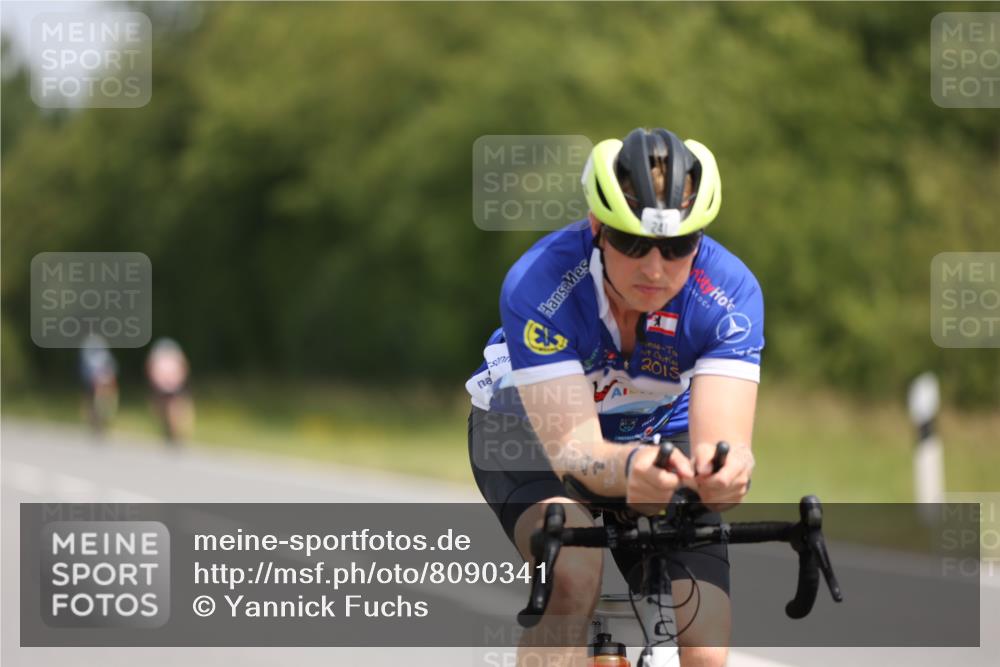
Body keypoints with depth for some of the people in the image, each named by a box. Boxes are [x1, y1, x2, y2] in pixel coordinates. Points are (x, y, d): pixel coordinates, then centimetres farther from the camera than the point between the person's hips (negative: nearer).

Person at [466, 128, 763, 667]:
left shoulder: (731, 293, -28)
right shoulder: (538, 285, -35)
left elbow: (723, 437, -37)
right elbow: (575, 451, -40)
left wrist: (721, 470, -62)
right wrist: (631, 467, -64)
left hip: (657, 434, 2)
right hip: (530, 428, -2)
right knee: (573, 574, -35)